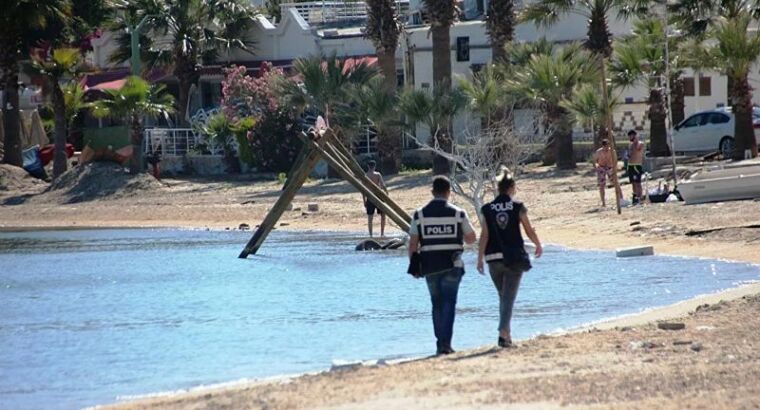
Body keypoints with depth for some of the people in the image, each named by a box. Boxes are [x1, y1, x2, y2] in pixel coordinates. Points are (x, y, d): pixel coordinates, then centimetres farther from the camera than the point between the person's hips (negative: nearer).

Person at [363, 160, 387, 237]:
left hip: (369, 199, 2)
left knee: (370, 218, 8)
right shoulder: (378, 174, -5)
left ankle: (370, 235, 6)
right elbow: (383, 186, -11)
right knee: (383, 215, 12)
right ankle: (382, 233, 7)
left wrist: (364, 201, 8)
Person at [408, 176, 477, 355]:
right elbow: (471, 239, 7)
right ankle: (445, 342, -16)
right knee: (449, 303, -2)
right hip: (452, 265, -2)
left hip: (429, 266, 2)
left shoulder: (420, 214, 0)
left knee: (437, 304, 15)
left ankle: (440, 343, 19)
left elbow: (413, 243, -1)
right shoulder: (458, 214, -3)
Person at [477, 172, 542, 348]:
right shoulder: (518, 208, -4)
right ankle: (504, 331, -18)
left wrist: (480, 258, 0)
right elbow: (529, 231, 2)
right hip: (514, 257, -2)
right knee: (509, 297, -2)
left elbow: (484, 235, -3)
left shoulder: (487, 209, 0)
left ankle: (506, 333, 22)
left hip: (494, 259, 2)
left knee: (503, 296, 18)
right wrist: (538, 245, 20)